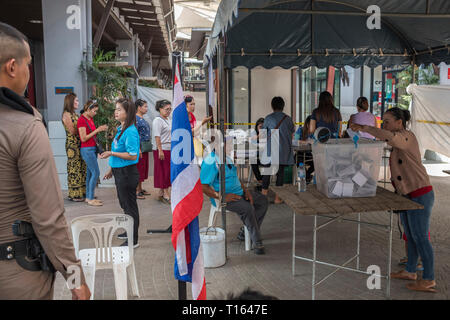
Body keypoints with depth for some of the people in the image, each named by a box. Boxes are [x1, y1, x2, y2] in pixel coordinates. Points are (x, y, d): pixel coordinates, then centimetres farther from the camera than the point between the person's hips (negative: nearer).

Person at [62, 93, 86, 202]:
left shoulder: (74, 114, 17)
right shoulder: (66, 114, -8)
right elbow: (72, 131, -14)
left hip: (80, 144, 8)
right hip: (72, 144, -8)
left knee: (82, 167, 8)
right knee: (74, 168, -4)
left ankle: (82, 192, 15)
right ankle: (74, 194, 2)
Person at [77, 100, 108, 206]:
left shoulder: (91, 119, 13)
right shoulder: (82, 120, -14)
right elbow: (84, 138, -17)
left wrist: (101, 129, 2)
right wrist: (97, 130, -15)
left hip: (93, 149, 9)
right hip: (87, 149, -9)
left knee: (90, 173, 11)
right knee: (96, 172, -9)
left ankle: (89, 197, 17)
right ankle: (91, 199, -4)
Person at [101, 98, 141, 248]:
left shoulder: (130, 131, -20)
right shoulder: (120, 129, 9)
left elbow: (133, 156, -25)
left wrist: (111, 153, -22)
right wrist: (112, 170, 21)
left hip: (127, 173, -10)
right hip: (119, 172, 10)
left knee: (130, 206, 0)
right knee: (125, 204, 21)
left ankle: (133, 240, 11)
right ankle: (129, 232, 38)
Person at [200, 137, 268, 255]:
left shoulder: (228, 158, 11)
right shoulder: (210, 162, -19)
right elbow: (203, 186, -23)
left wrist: (245, 191, 7)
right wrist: (223, 197, -25)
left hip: (238, 192, 10)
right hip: (223, 197, -10)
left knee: (263, 200, 4)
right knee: (247, 208, -30)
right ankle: (257, 242, -16)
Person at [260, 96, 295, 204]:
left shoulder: (268, 118, -3)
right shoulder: (288, 118, 4)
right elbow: (292, 135, 12)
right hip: (284, 150, 2)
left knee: (267, 171, 8)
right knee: (280, 172, 6)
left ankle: (264, 195, 10)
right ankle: (277, 197, 7)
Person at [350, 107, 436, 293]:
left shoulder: (406, 136, -16)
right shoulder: (399, 141, 14)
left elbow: (389, 137, -38)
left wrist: (364, 128, -33)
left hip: (419, 195, -10)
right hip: (407, 194, 10)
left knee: (420, 237, -2)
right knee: (410, 235, 17)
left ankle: (428, 280, 10)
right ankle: (410, 272, 29)